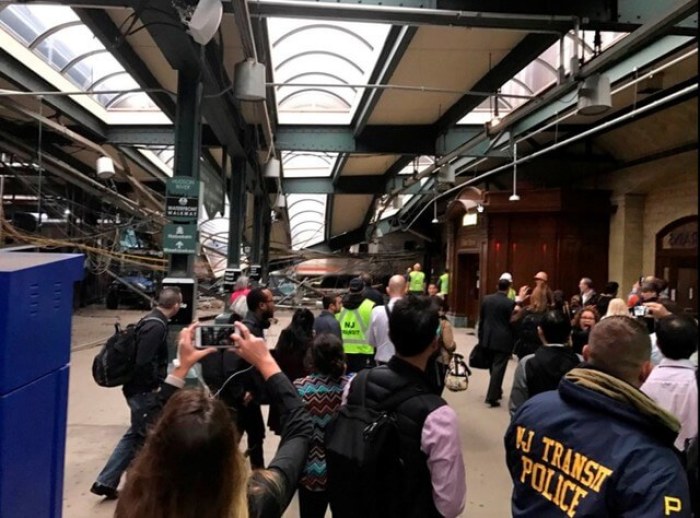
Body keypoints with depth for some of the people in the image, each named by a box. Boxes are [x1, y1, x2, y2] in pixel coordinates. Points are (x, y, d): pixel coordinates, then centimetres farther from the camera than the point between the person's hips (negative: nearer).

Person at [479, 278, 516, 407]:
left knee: (493, 366, 19)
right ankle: (492, 396, -4)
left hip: (488, 339, 5)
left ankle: (496, 391, 34)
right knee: (498, 368, -2)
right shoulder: (510, 303, -12)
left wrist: (481, 337, 16)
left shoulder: (486, 299, 2)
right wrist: (514, 343, 1)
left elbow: (481, 319, 7)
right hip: (503, 340, -5)